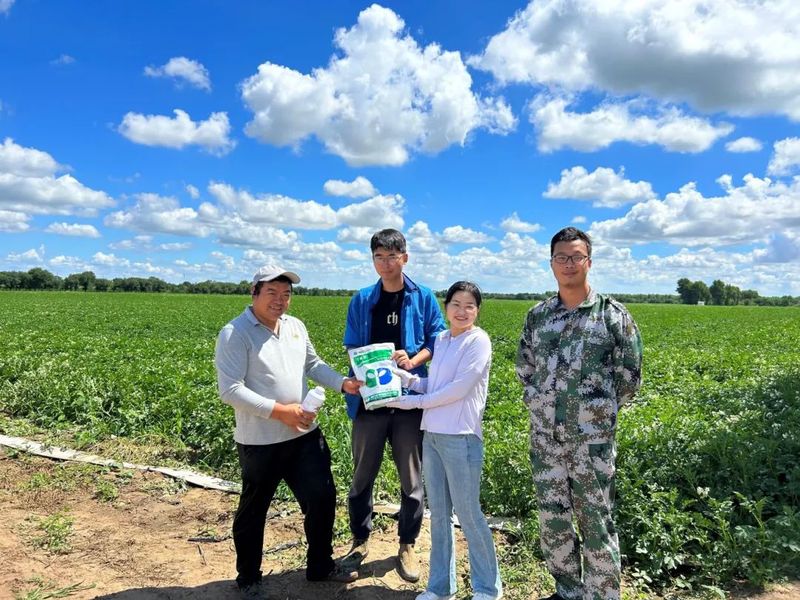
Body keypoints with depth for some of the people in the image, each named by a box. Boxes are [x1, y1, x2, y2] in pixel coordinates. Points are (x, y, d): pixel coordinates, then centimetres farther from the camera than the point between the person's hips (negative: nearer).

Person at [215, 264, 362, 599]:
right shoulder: (235, 334, -16)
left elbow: (313, 364, 16)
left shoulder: (295, 326, 6)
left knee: (322, 498, 13)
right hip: (260, 442, -6)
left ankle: (320, 566, 35)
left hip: (305, 435, 6)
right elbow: (230, 390, -21)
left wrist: (343, 383, -1)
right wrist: (280, 411, -23)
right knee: (253, 512, 14)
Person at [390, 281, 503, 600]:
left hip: (461, 438, -7)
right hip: (432, 435, 7)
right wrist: (402, 375, -4)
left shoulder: (478, 341, -10)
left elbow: (458, 389, -17)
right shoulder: (441, 339, 10)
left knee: (468, 514, 4)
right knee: (439, 514, 16)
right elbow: (432, 385, 12)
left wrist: (414, 402, -9)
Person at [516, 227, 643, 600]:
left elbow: (629, 375, 1)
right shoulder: (537, 316, 6)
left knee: (597, 526, 5)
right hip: (545, 438, 4)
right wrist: (539, 403, 9)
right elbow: (524, 368, 17)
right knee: (551, 520, 14)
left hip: (592, 441, -4)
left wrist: (599, 412, 3)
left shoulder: (613, 315, -5)